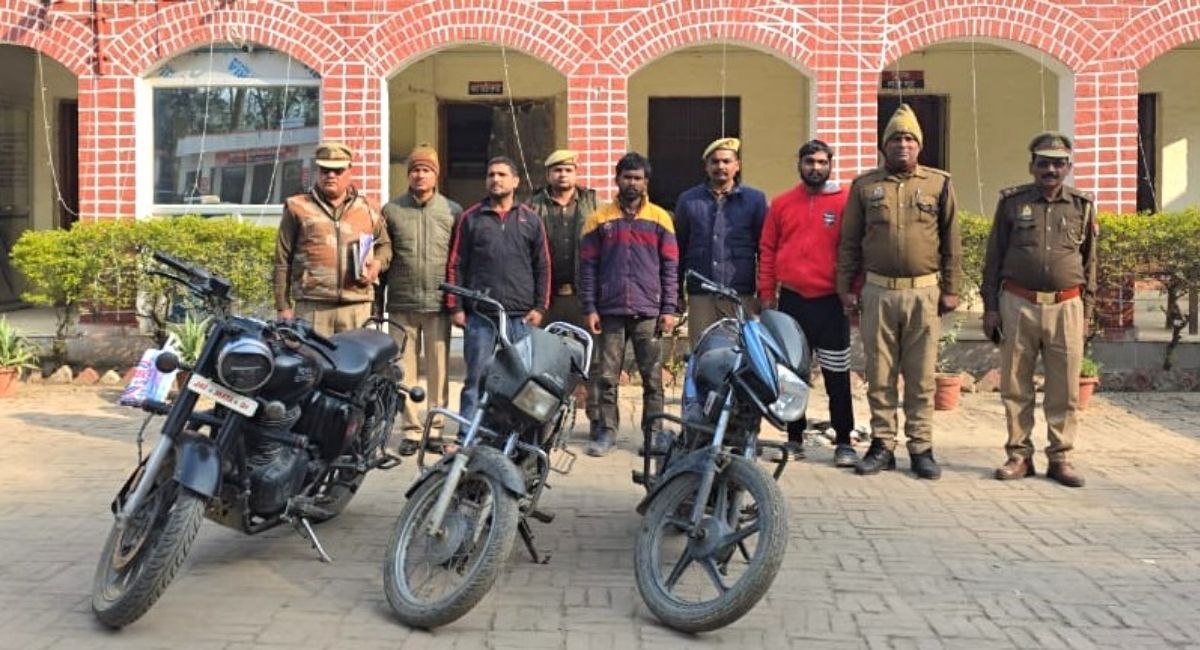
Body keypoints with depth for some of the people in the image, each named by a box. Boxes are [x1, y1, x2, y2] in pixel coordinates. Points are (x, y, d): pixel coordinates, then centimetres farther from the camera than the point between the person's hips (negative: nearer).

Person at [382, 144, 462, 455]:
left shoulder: (453, 211, 7)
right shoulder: (391, 210, 8)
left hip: (439, 304, 0)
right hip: (402, 304, 1)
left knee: (438, 368, 2)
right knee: (404, 369, 2)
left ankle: (436, 427, 12)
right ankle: (411, 429, 11)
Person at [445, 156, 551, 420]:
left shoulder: (530, 220, 12)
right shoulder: (471, 218, 9)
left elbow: (542, 267, 11)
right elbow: (455, 264, 8)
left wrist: (540, 307, 3)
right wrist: (455, 306, 0)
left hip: (521, 316, 1)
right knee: (476, 376, 0)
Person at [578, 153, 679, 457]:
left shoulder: (659, 218, 9)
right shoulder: (600, 218, 8)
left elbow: (670, 266, 7)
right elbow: (587, 266, 7)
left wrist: (669, 309, 0)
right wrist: (590, 308, -1)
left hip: (649, 311, 0)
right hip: (610, 311, 0)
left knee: (652, 377, 3)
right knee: (607, 377, 3)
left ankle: (654, 431, 12)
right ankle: (606, 430, 12)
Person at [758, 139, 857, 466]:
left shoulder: (845, 202, 1)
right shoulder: (781, 203, 9)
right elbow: (767, 249, 9)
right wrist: (766, 294, 4)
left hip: (831, 301, -2)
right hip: (791, 300, 3)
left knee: (837, 376, 1)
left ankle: (844, 442, 10)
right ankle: (794, 439, 20)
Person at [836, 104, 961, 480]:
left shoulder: (939, 184, 7)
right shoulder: (865, 186, 8)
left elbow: (951, 241, 8)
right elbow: (849, 241, 10)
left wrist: (951, 289, 4)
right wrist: (845, 287, 5)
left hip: (924, 293, 0)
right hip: (878, 293, 1)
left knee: (921, 376, 4)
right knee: (879, 375, 5)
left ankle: (921, 448, 13)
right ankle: (882, 445, 14)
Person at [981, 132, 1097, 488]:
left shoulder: (1082, 206, 9)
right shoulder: (1012, 202, 4)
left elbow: (1089, 263, 13)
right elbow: (994, 257, 6)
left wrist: (1086, 312, 10)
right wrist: (990, 306, 2)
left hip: (1066, 307, 1)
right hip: (1018, 305, -1)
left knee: (1064, 389, 4)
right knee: (1015, 385, 4)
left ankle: (1060, 457, 16)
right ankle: (1019, 455, 15)